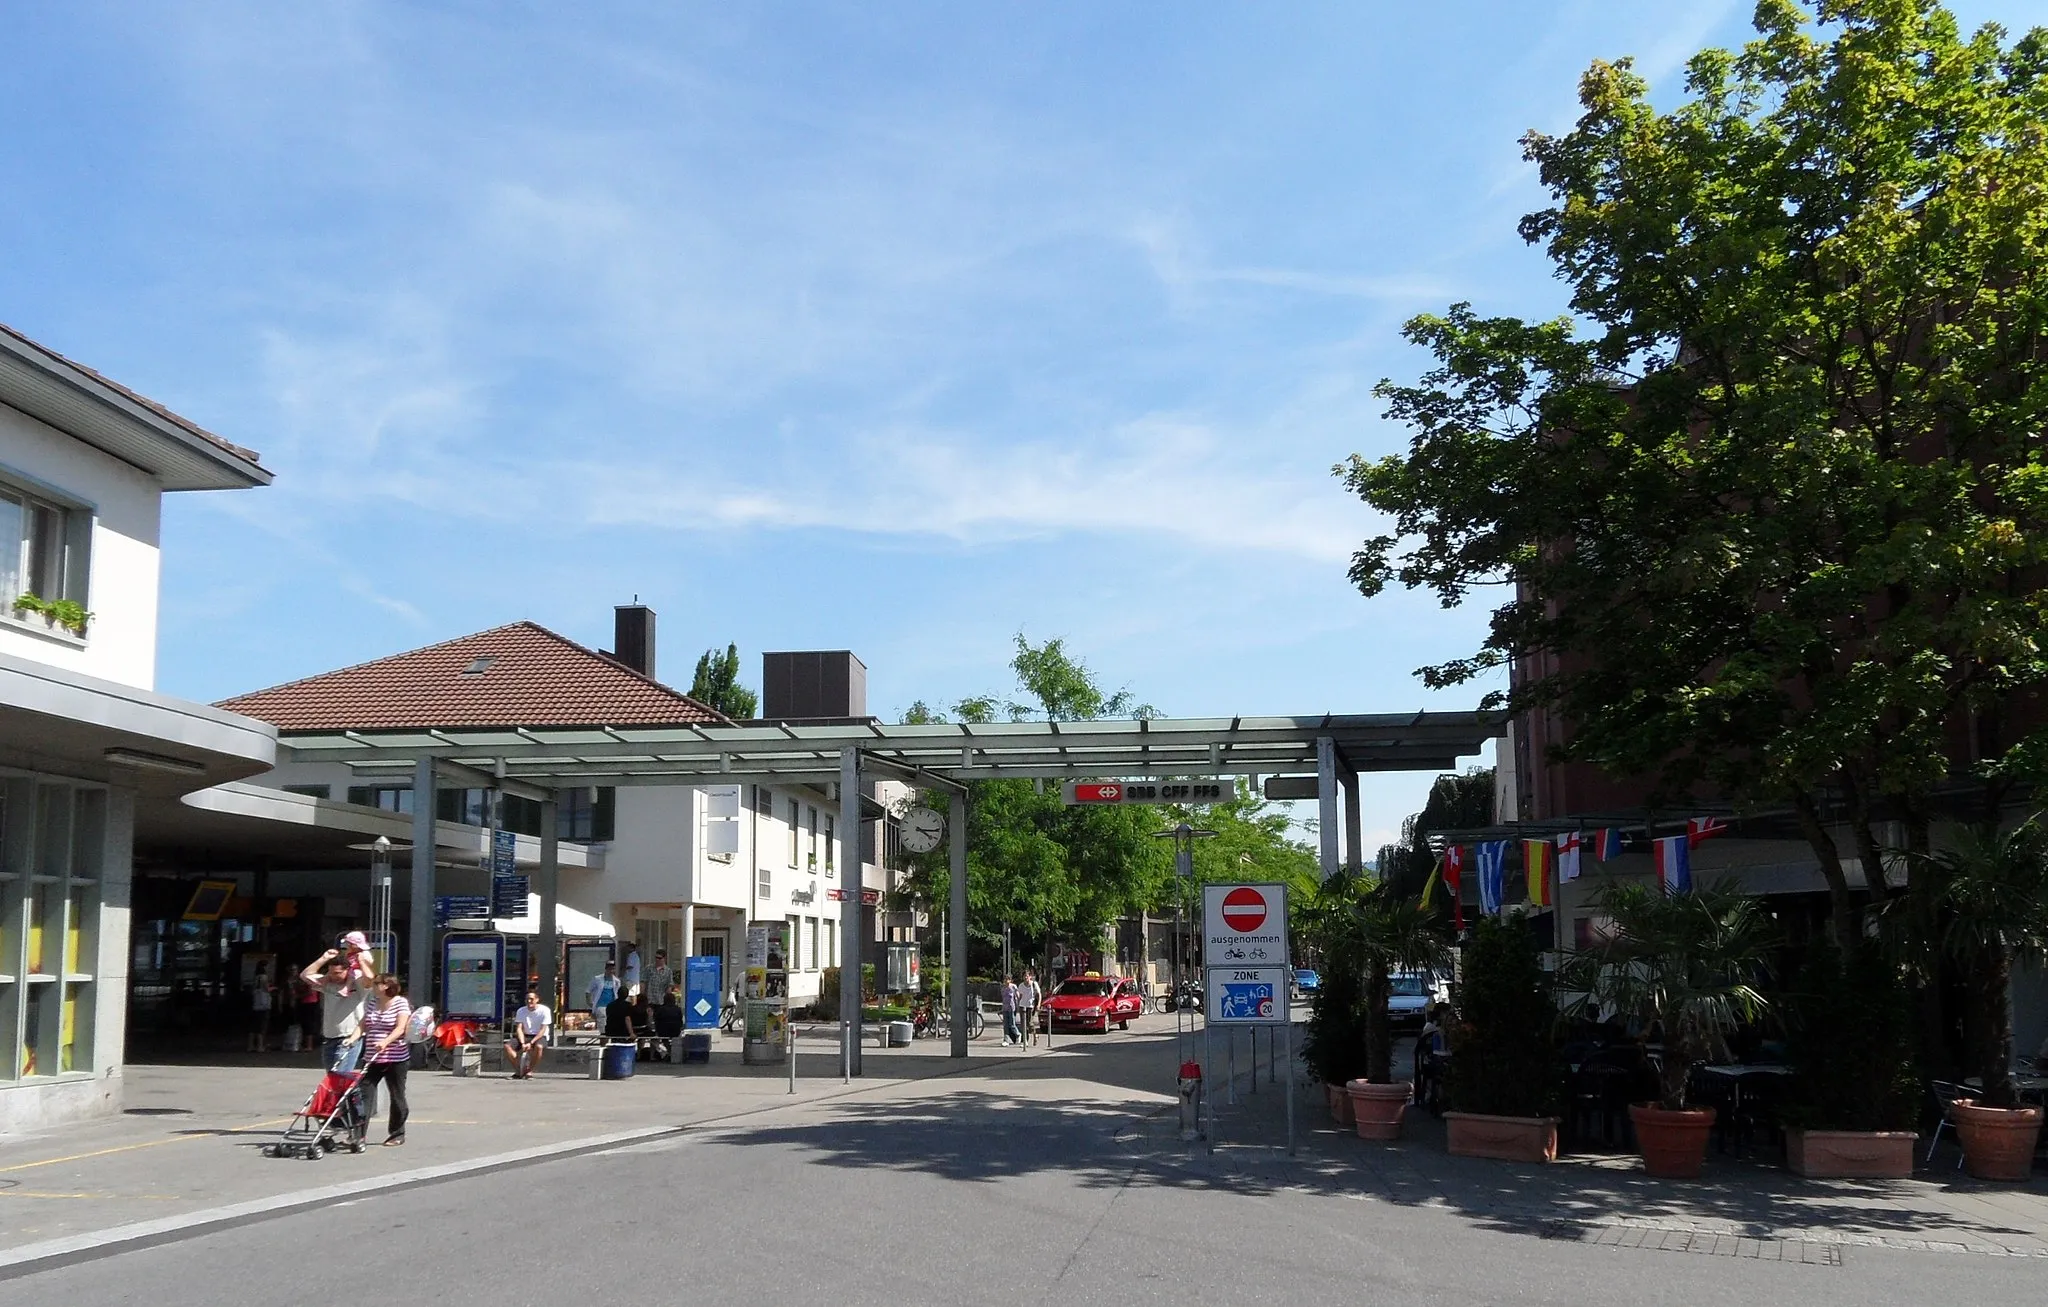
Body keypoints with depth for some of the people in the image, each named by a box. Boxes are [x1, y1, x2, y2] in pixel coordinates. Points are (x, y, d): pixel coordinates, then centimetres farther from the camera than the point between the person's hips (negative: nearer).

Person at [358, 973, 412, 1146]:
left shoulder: (400, 1003, -7)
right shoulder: (373, 1004, 13)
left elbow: (400, 1028, -16)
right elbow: (363, 1025, 9)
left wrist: (385, 1042, -31)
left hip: (395, 1058, -6)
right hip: (373, 1058, 6)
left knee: (397, 1097, 4)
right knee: (363, 1093, -2)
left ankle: (397, 1135, 15)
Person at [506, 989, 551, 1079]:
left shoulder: (544, 1010, -10)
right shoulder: (521, 1011, 2)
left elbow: (542, 1030, -14)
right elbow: (519, 1029, -5)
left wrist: (530, 1043, -24)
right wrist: (522, 1043, -22)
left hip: (539, 1037, -4)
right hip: (525, 1036, 4)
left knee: (538, 1047, -40)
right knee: (507, 1046, -22)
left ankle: (529, 1071, -18)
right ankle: (518, 1071, -9)